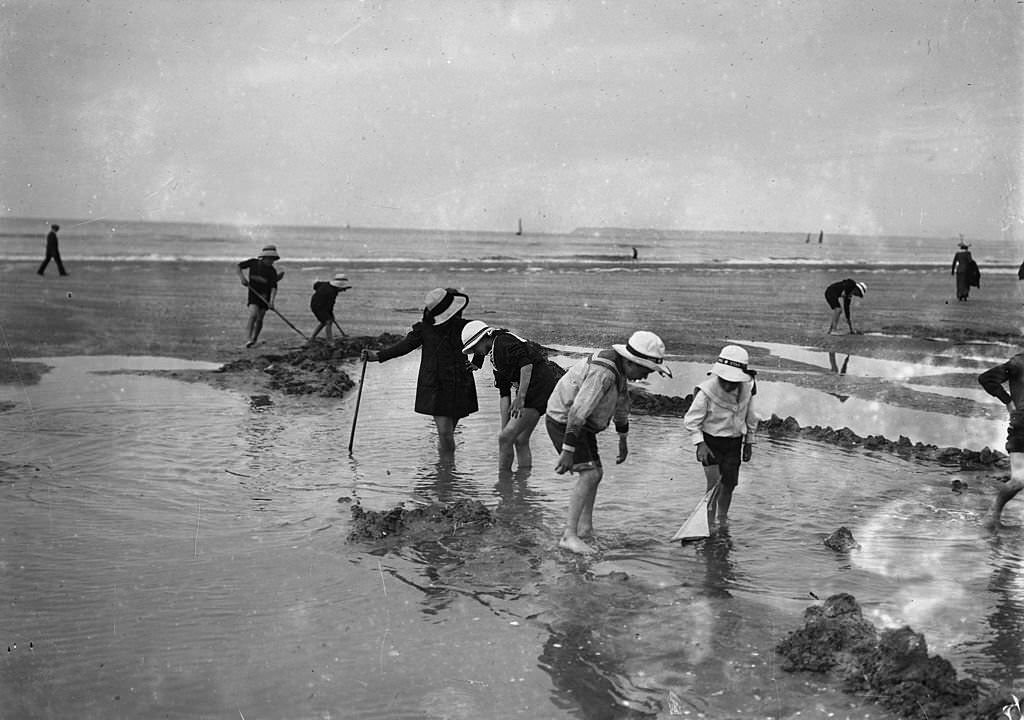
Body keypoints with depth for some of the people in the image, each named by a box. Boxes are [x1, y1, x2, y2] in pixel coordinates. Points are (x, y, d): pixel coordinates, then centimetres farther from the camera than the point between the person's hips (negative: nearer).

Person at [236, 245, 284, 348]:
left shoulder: (272, 271, -6)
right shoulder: (253, 262, -3)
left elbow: (274, 287, -13)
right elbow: (239, 266, 9)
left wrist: (271, 301, -25)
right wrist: (242, 277, -8)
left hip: (265, 296, 1)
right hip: (253, 293, -1)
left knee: (259, 319, 2)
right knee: (253, 315, -19)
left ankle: (254, 338, 21)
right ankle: (249, 338, -20)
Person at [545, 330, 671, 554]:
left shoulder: (619, 368, 3)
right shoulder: (602, 373, -29)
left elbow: (622, 403, 18)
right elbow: (577, 412, -34)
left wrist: (623, 439, 26)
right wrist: (568, 451, -34)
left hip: (581, 424, 10)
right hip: (565, 423, -10)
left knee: (595, 473, 19)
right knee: (589, 475, -19)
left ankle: (585, 525, 33)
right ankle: (569, 536, -21)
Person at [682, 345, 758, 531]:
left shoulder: (746, 390, -10)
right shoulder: (707, 391, -23)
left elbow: (750, 417, 8)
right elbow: (691, 421, -14)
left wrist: (749, 442, 12)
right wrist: (700, 444, -25)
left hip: (733, 443, 4)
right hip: (710, 442, -4)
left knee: (729, 483, 10)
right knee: (714, 483, -13)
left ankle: (722, 521, 31)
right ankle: (710, 523, -4)